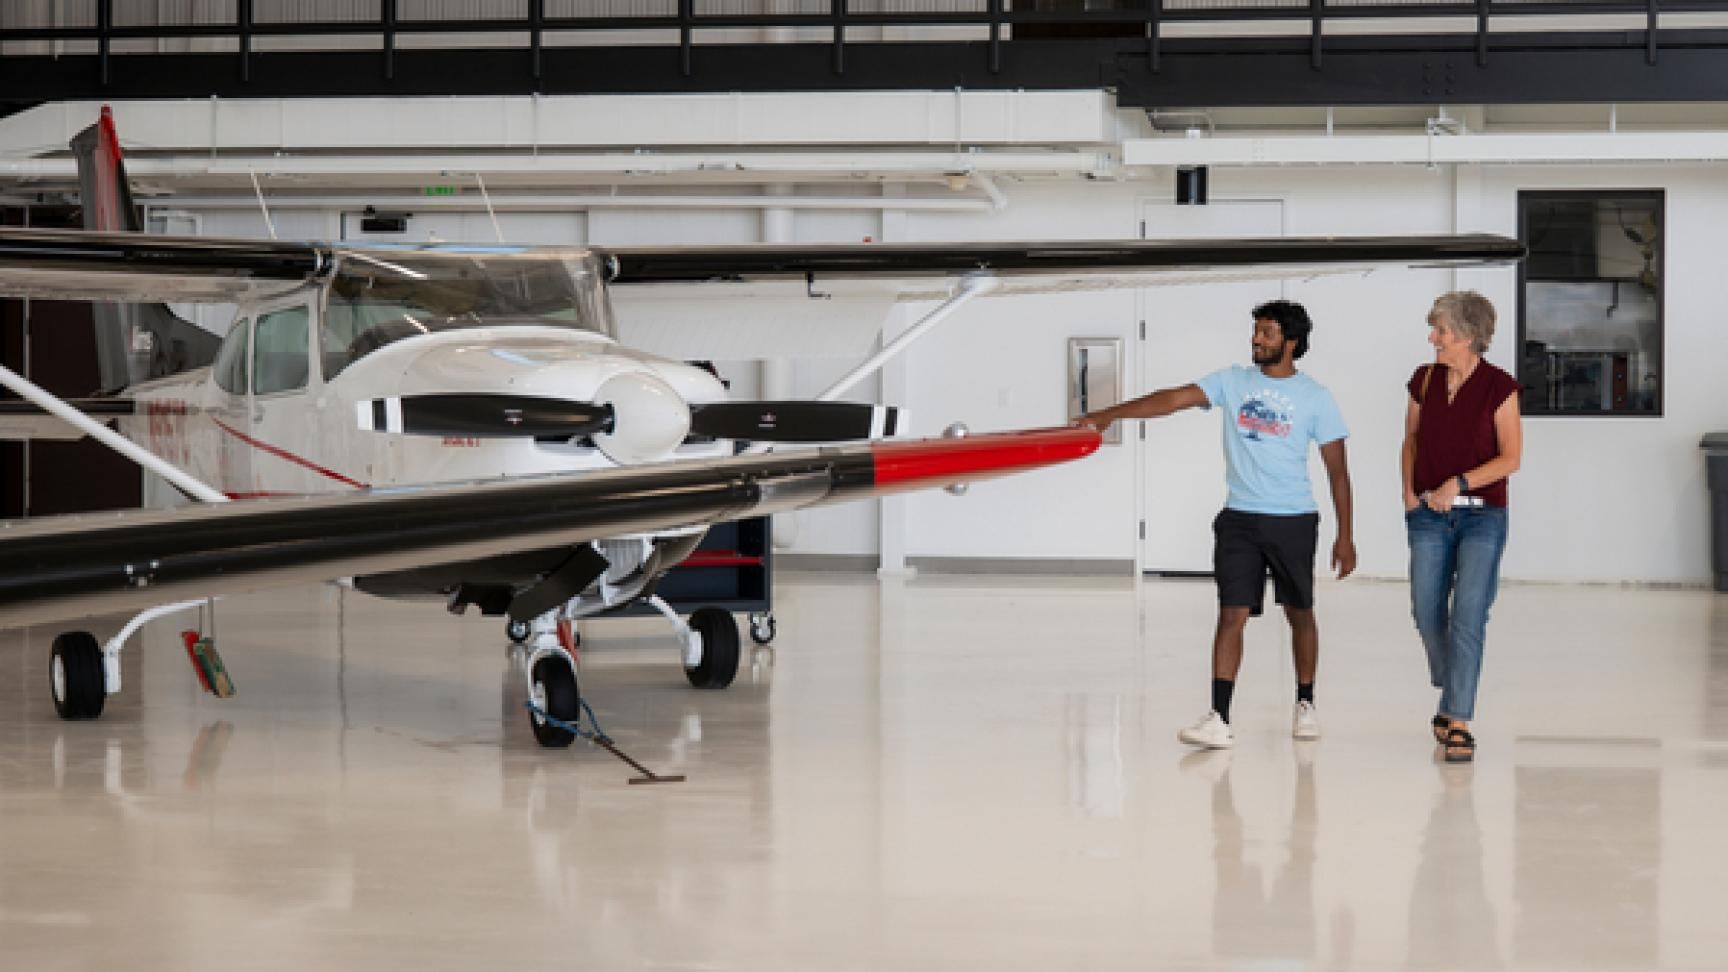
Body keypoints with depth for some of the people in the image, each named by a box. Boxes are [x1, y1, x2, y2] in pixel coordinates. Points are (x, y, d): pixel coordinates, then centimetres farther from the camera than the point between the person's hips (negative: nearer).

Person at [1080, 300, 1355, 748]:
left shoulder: (1315, 398, -1)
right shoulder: (1233, 382, 4)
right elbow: (1174, 398, -6)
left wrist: (1345, 536, -1)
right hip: (1239, 518, 1)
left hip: (1294, 521, -1)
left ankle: (1305, 705, 29)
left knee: (1300, 614, 11)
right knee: (1232, 615, -7)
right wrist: (1109, 415, -18)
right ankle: (1219, 720, -11)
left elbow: (1337, 470, 1)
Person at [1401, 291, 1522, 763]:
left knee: (1468, 617, -11)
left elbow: (1511, 457, -8)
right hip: (1429, 513, 4)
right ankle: (1451, 698, 30)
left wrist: (1459, 483, -18)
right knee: (1428, 614, 5)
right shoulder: (1424, 380, 4)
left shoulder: (1498, 386, -9)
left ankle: (1459, 722, -9)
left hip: (1482, 515, -4)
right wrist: (1409, 489, 1)